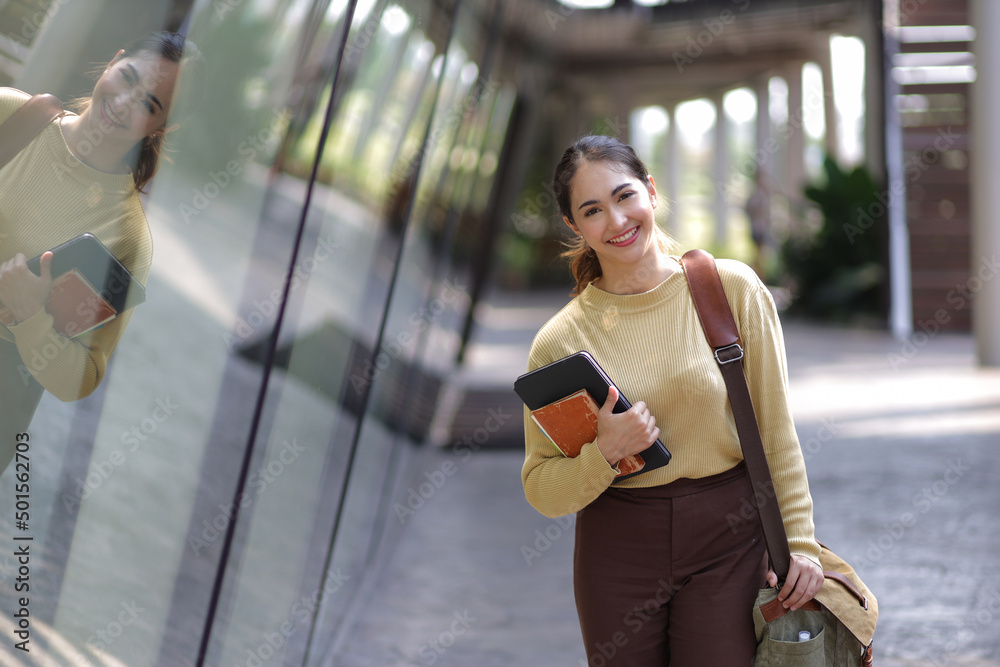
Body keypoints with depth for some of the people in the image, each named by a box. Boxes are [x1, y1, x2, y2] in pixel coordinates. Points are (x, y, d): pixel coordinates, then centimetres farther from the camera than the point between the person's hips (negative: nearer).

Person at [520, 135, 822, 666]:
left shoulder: (732, 289, -3)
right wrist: (604, 452, -18)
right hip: (617, 554, 1)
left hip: (727, 542, -1)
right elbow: (543, 493, 0)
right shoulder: (559, 341, -3)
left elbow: (775, 431, 2)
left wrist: (798, 542, -2)